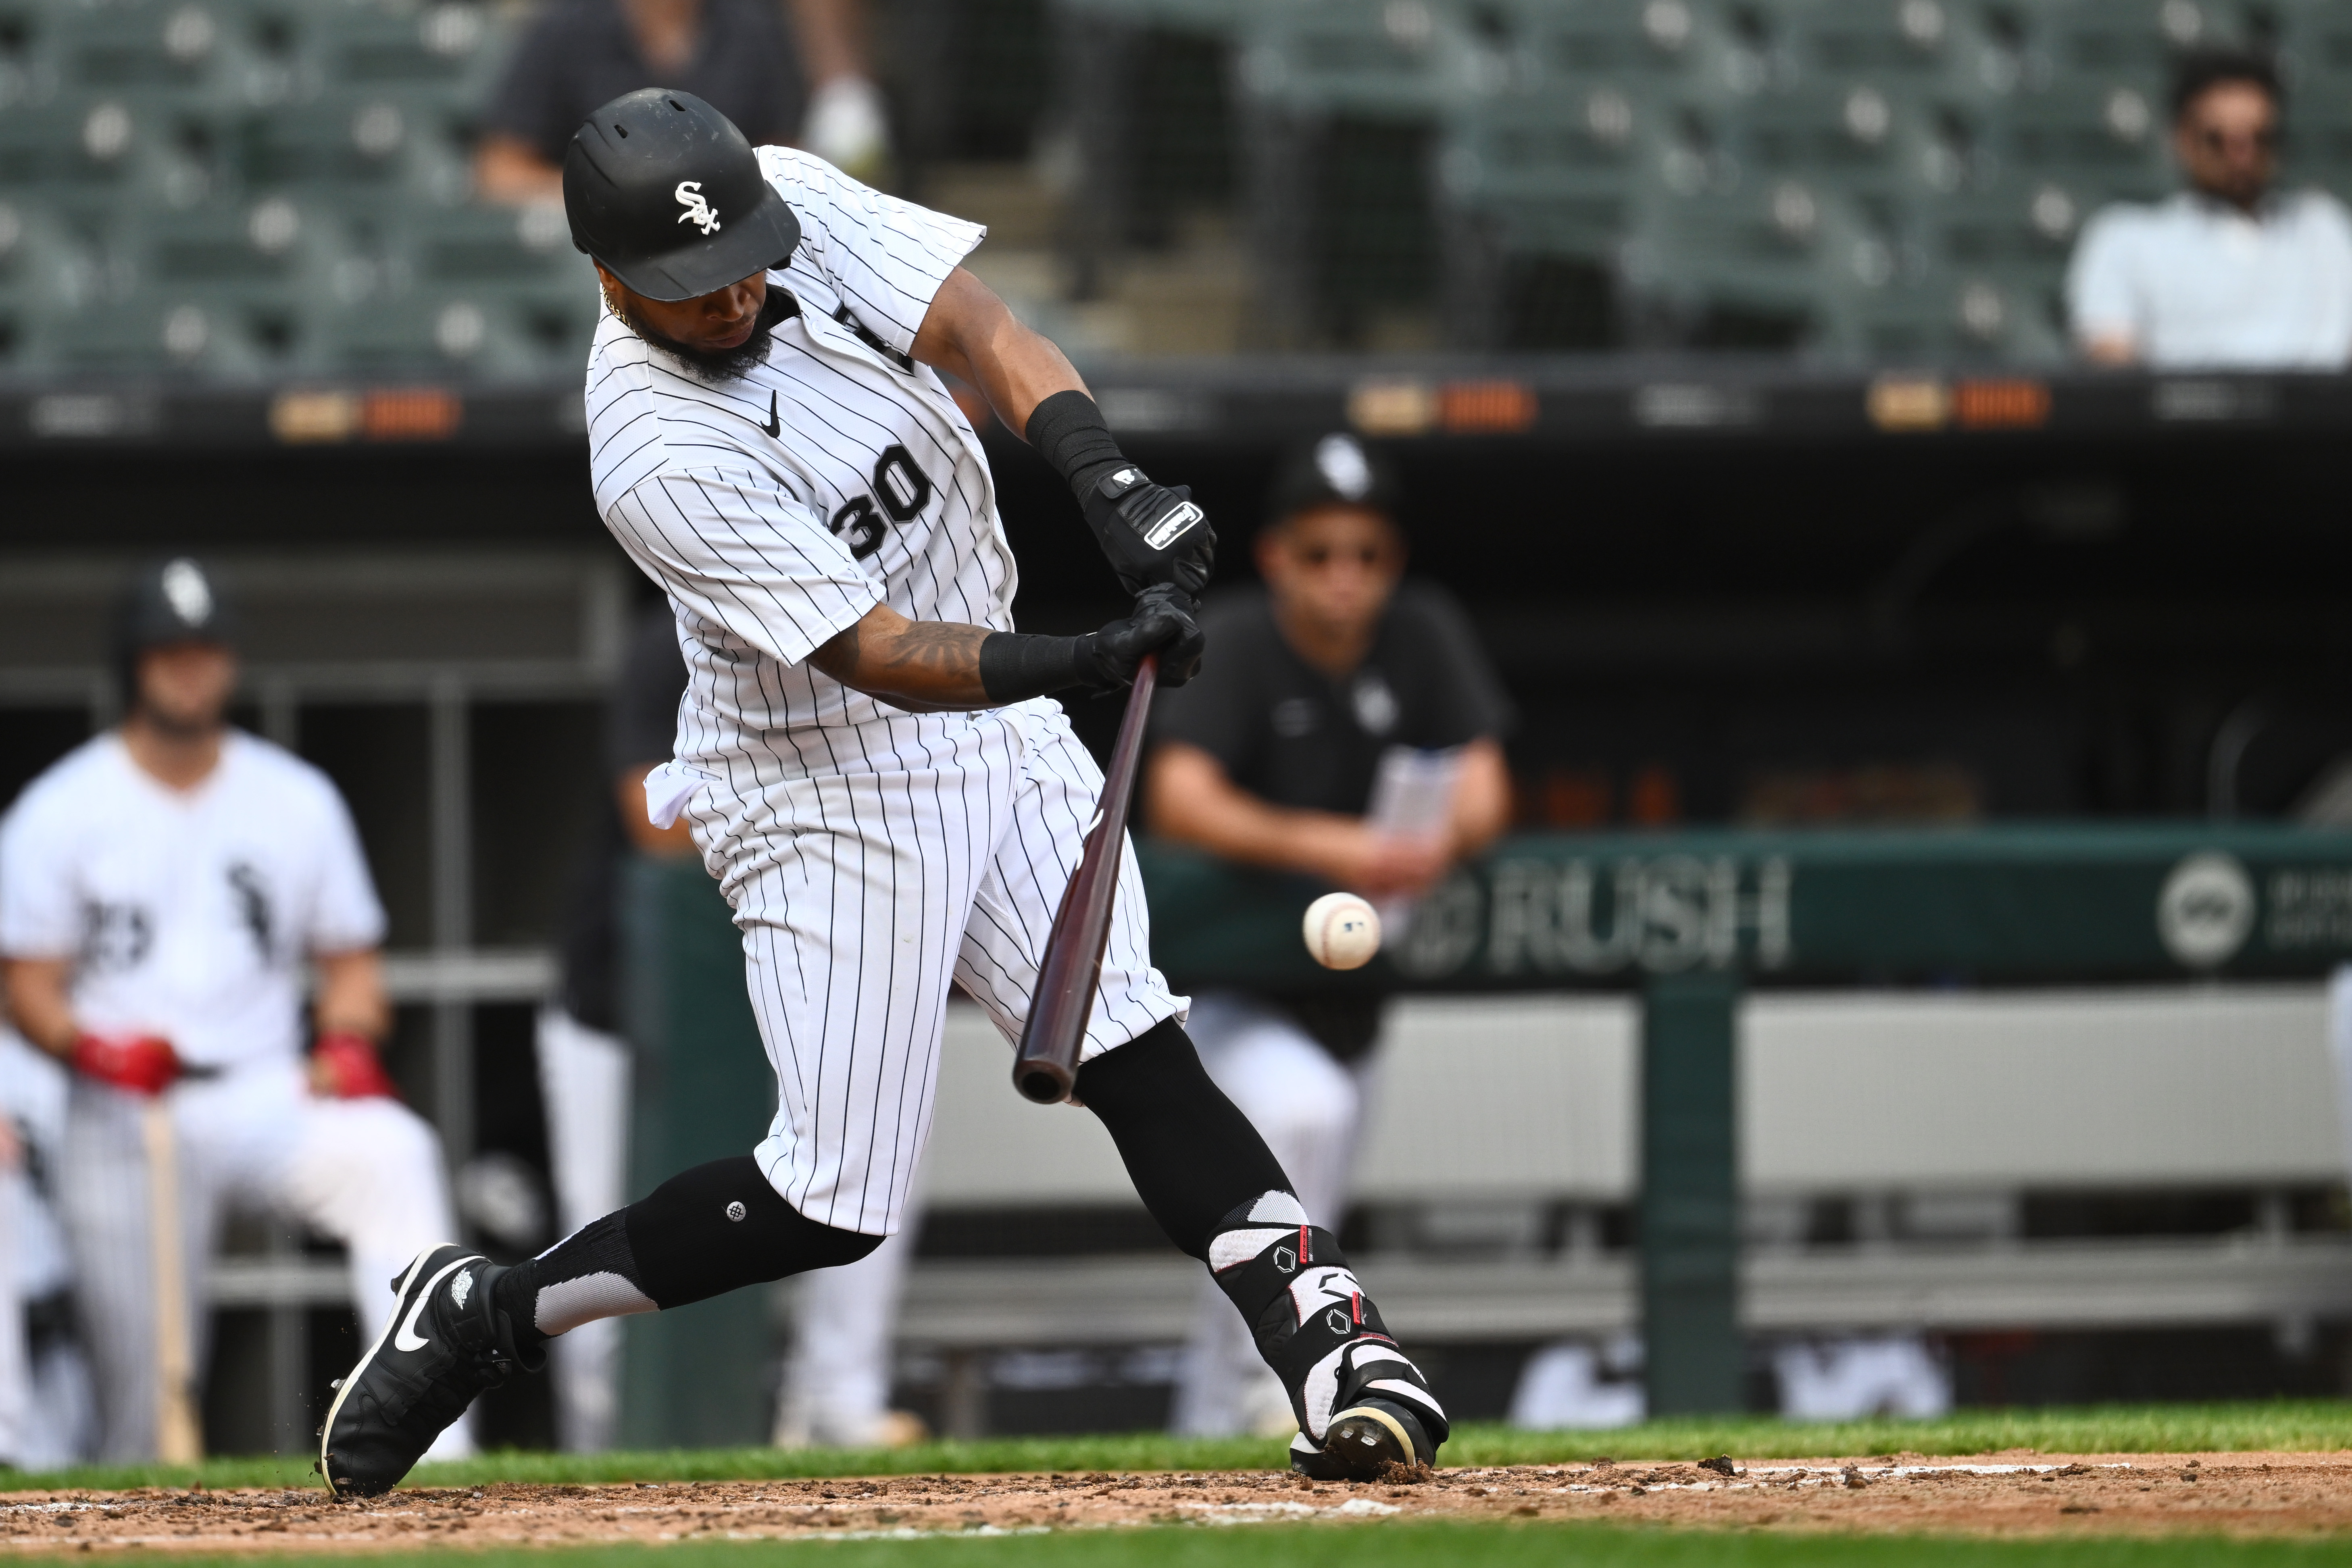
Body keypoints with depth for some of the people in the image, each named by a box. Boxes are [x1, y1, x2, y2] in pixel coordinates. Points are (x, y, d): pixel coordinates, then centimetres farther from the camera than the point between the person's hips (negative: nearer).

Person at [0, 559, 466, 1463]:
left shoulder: (297, 801, 12)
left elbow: (350, 963, 15)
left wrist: (347, 1045, -7)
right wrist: (94, 1047, -18)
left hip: (263, 1094, 1)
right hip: (122, 1118, -1)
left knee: (389, 1151, -32)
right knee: (143, 1399, -6)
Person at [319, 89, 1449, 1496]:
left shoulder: (801, 206, -9)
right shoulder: (661, 457, -27)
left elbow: (985, 333, -14)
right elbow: (881, 660, -30)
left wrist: (1112, 485, -31)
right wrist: (1099, 659, -42)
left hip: (996, 728, 6)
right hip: (832, 790, -6)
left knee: (1137, 1054, -8)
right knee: (831, 1204, -5)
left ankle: (1333, 1343, -14)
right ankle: (487, 1316, 10)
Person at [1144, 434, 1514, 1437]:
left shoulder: (1422, 635, -5)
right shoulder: (1232, 642, -18)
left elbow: (1484, 789, -11)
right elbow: (1179, 798, -33)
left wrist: (1443, 842, -36)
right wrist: (1320, 845, -48)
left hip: (1340, 1001, 6)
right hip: (1214, 995, -6)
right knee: (1296, 1107, -34)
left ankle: (1212, 1426, 32)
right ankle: (1272, 1374, -25)